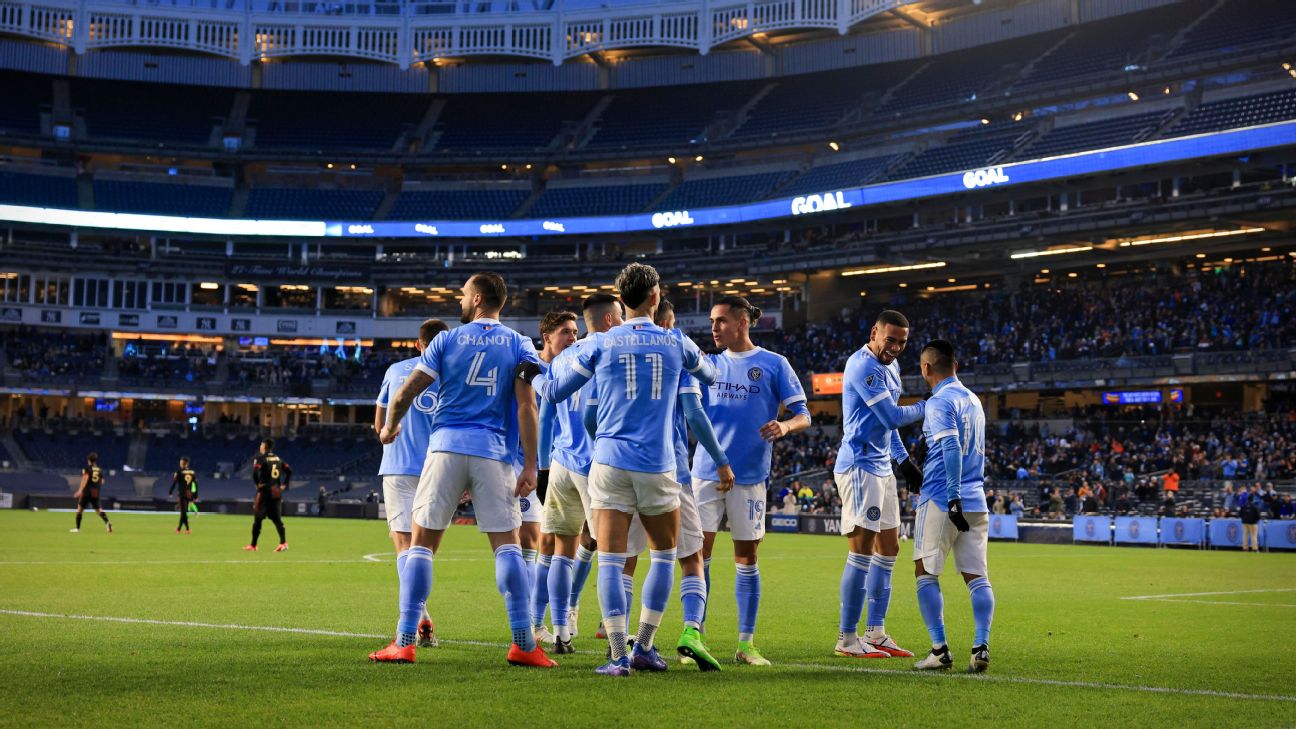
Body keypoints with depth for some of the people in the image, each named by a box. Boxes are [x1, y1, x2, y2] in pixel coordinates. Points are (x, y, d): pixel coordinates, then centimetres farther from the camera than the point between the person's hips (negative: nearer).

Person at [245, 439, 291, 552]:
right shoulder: (278, 458, 14)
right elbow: (289, 471, 11)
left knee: (257, 518, 3)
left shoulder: (261, 458, -5)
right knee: (276, 518, 5)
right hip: (276, 492, 5)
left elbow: (255, 472, -19)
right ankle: (283, 542, -12)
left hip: (264, 490, -5)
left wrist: (257, 483, -5)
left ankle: (253, 545, 8)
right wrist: (284, 485, 12)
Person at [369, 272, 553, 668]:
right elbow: (527, 406, -4)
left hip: (446, 446, 0)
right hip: (495, 453, 1)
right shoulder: (519, 345, 7)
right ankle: (523, 643, -4)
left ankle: (404, 641, 1)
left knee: (421, 543, 5)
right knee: (507, 544, 3)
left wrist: (390, 428, 23)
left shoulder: (447, 340, 7)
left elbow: (405, 394, 4)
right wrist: (530, 465, -5)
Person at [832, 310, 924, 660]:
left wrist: (904, 460, 22)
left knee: (888, 547, 11)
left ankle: (875, 632, 17)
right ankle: (847, 639, -8)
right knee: (863, 548, -11)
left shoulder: (890, 366, 15)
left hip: (882, 467, 10)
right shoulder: (863, 365, -15)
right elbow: (892, 417, -18)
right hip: (860, 465, -10)